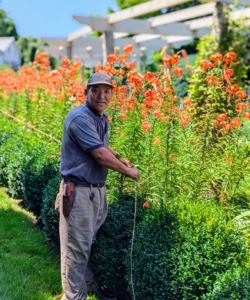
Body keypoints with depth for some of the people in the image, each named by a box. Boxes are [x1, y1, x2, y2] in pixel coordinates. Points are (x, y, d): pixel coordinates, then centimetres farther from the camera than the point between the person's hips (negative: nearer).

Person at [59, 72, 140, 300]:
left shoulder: (102, 118, 11)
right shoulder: (80, 118, -19)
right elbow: (99, 154, -22)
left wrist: (119, 158, 11)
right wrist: (128, 171, -10)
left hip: (98, 189, 9)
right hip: (79, 191, -9)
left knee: (89, 242, 22)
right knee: (76, 247, 0)